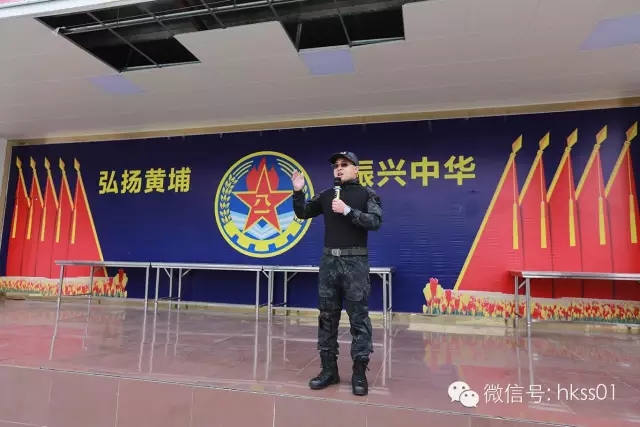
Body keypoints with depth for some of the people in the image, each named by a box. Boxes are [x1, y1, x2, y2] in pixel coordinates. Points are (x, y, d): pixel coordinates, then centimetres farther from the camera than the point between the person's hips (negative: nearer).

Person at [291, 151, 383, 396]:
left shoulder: (367, 194, 2)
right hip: (329, 261, 4)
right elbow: (303, 213, 16)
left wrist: (348, 211, -18)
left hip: (355, 262, -4)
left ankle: (359, 372, 8)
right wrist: (298, 192, 1)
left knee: (358, 317, -1)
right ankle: (329, 369, 19)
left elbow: (375, 221, -11)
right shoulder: (326, 195, 13)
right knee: (327, 316, 8)